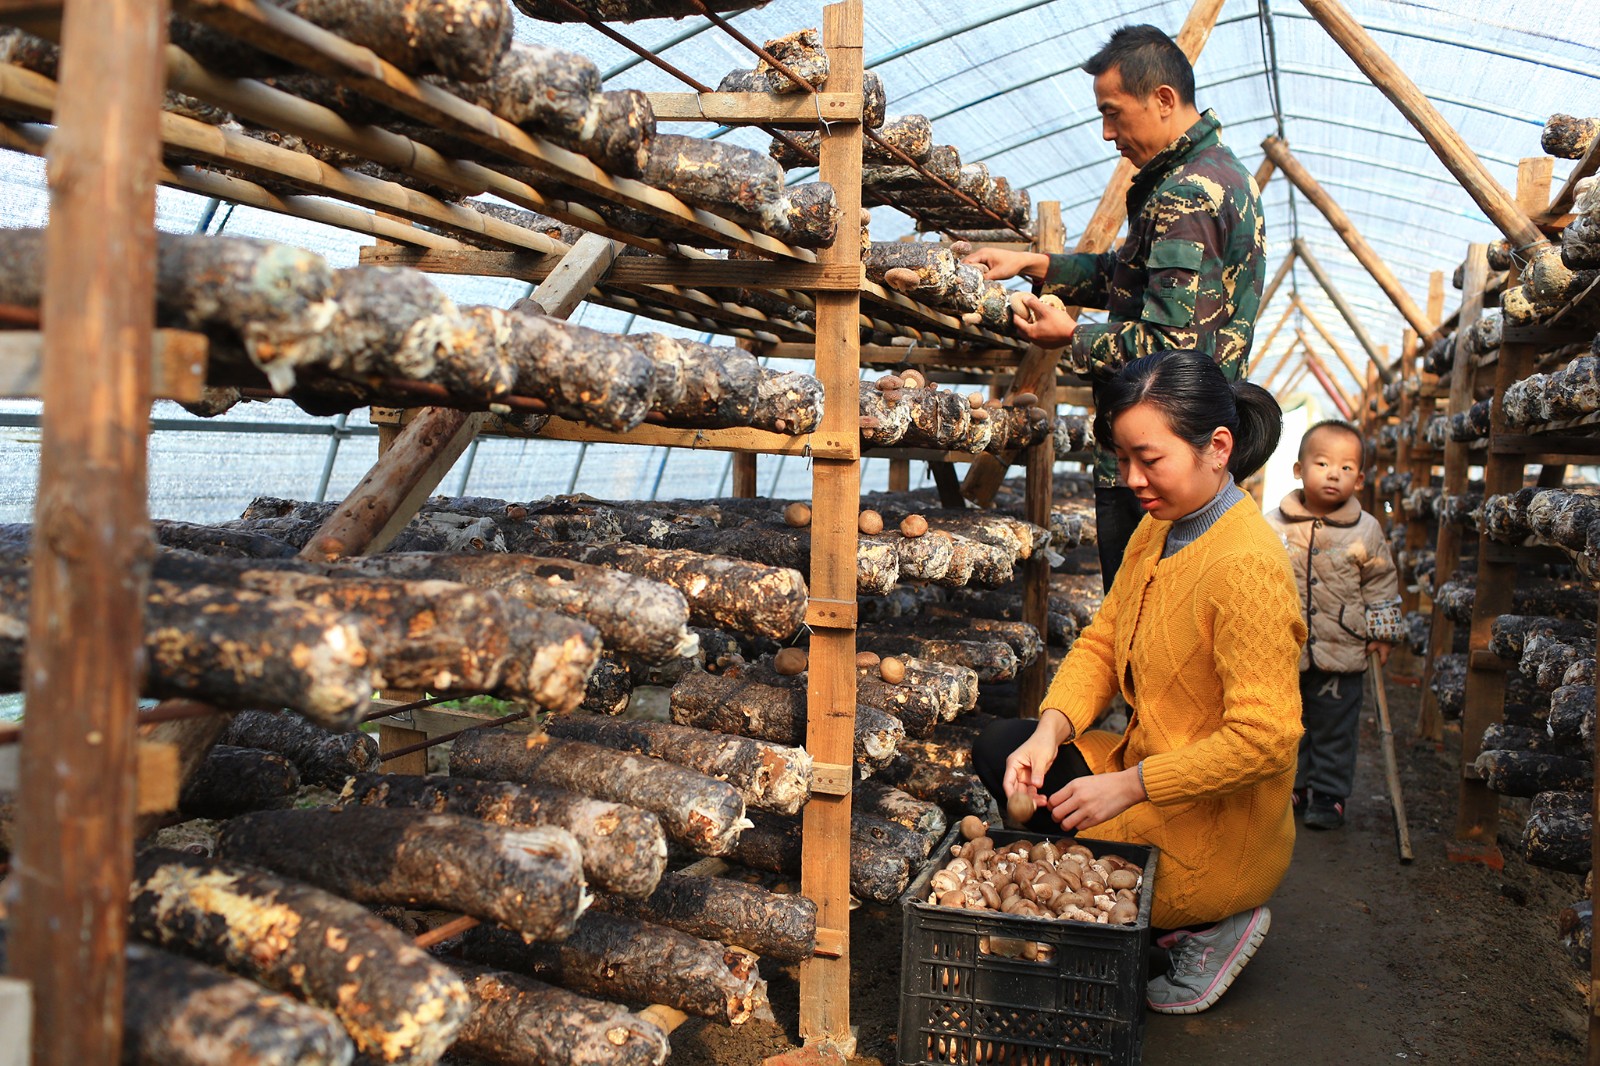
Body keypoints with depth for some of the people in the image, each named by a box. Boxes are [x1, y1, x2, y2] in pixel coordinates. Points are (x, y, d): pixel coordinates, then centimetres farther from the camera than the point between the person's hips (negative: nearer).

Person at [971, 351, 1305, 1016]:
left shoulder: (1246, 567, -28)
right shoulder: (1157, 529, 1)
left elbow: (1265, 737, -30)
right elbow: (1102, 640, 3)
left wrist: (1129, 786, -25)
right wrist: (1049, 733, -14)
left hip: (1214, 830, -9)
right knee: (997, 749, 6)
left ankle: (1214, 923, 8)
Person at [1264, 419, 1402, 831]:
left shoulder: (1366, 531, -3)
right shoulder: (1274, 526, -5)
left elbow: (1382, 585, 7)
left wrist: (1383, 633, 7)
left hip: (1342, 654, 0)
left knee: (1335, 730, 9)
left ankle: (1330, 795, 22)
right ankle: (1293, 786, 29)